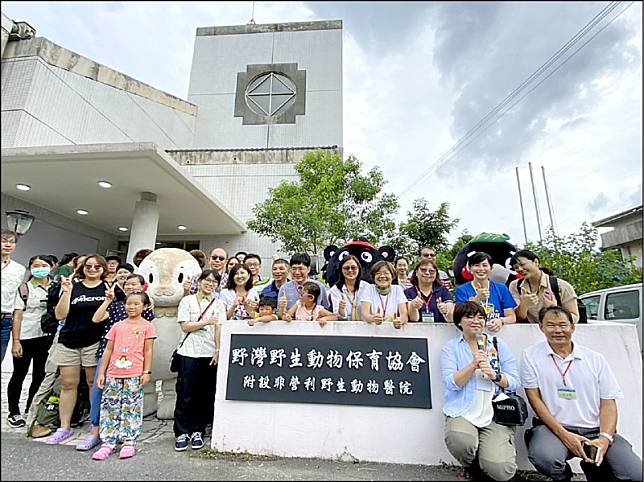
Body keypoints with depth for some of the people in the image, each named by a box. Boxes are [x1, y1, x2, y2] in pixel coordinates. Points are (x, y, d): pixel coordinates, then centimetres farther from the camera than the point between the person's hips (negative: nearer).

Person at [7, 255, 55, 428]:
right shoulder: (25, 288, -3)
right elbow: (17, 316, -6)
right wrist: (15, 341, -11)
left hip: (46, 338, 3)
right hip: (25, 338, -3)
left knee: (40, 375, 11)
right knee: (19, 375, 7)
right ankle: (14, 412, 22)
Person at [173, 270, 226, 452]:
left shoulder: (219, 304, 7)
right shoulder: (187, 301, 3)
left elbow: (219, 329, 1)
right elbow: (185, 326, -3)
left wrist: (218, 350, -7)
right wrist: (206, 322, -12)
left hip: (210, 354, 2)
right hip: (189, 353, -1)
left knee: (205, 395, 7)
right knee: (185, 394, 3)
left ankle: (197, 431, 22)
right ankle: (182, 433, 17)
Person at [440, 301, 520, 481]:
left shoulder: (499, 345, 11)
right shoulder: (450, 347, 5)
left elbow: (515, 383, 6)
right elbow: (451, 384, -6)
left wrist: (494, 375, -15)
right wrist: (473, 365, -19)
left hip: (496, 414, 1)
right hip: (463, 412, -1)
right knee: (459, 441, -32)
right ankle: (473, 467, 5)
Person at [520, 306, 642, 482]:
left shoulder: (595, 359, 8)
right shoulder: (531, 355, -2)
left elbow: (608, 402, 6)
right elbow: (534, 398, -4)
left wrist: (605, 437, -9)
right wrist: (563, 434, -12)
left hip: (595, 430, 3)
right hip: (554, 427, -3)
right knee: (544, 457, -32)